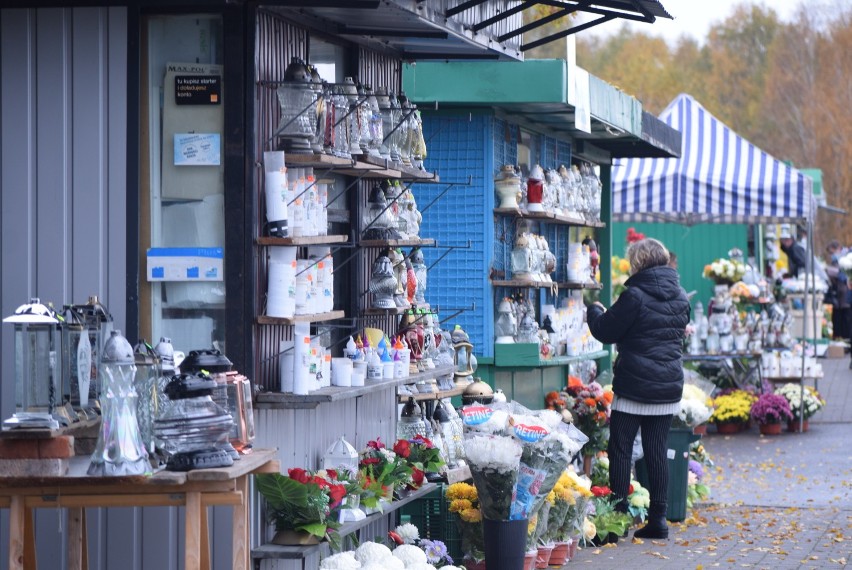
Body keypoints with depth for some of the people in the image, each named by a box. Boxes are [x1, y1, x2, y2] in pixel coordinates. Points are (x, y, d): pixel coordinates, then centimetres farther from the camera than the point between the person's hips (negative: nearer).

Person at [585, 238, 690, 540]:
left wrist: (594, 311, 15)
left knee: (620, 450, 3)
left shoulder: (635, 296, -14)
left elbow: (605, 331, -6)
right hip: (669, 387, 6)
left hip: (634, 386, -6)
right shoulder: (680, 296, 7)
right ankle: (658, 518, 9)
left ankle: (618, 515, 1)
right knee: (657, 452, 9)